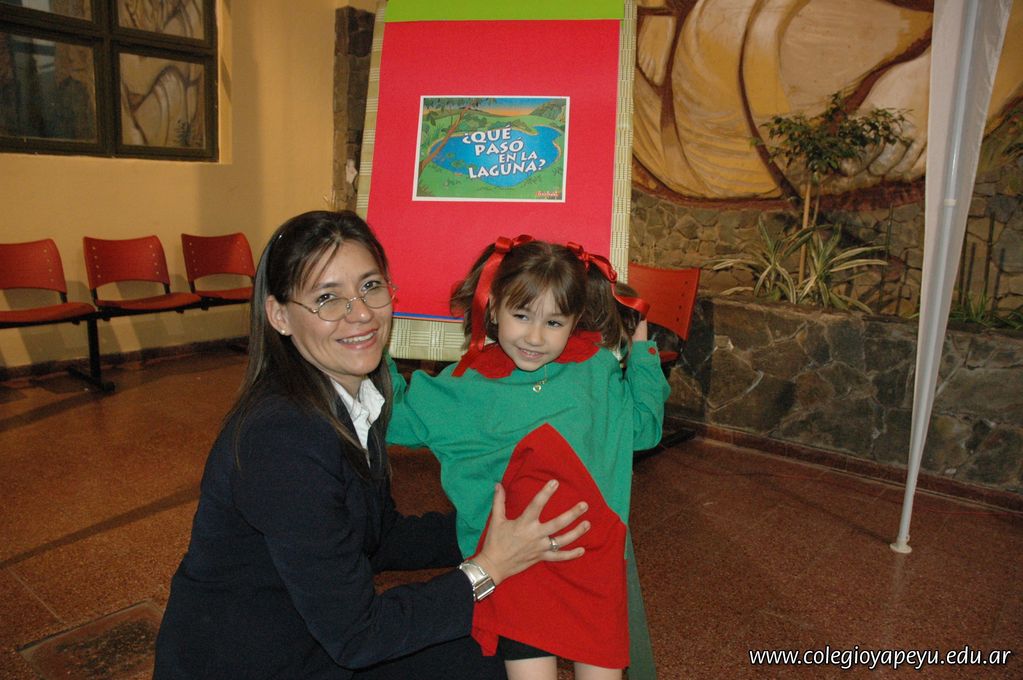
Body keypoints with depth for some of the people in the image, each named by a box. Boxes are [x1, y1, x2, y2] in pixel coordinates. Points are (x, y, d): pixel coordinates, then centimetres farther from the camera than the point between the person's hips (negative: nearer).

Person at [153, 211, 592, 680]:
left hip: (318, 638, 7)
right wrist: (488, 569, -20)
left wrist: (488, 523, -6)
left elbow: (382, 538, 4)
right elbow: (353, 635, -24)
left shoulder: (354, 394, -4)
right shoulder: (283, 439, -31)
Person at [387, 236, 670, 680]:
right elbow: (395, 418, 14)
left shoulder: (598, 369, 10)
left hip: (595, 542, 2)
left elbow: (644, 426, 23)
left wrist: (641, 349, 18)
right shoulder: (465, 385, 6)